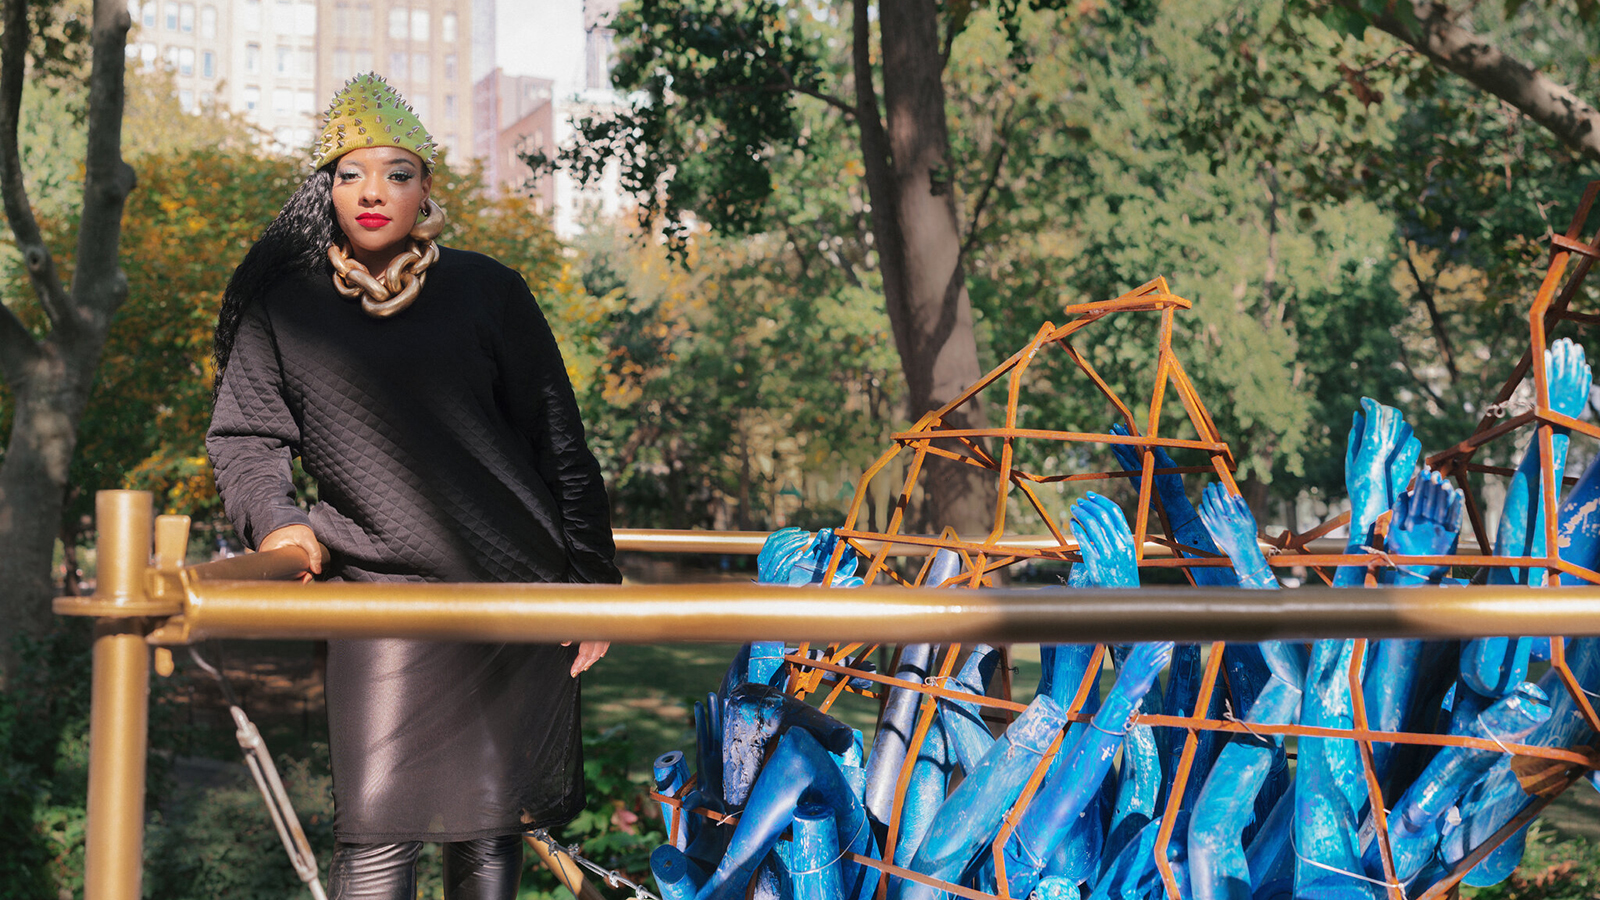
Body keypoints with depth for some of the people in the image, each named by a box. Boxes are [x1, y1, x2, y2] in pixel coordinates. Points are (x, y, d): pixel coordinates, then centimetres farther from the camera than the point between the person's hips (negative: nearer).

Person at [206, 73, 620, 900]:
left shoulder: (486, 292, 4)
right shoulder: (284, 311, 6)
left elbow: (559, 444, 6)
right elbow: (246, 437, 9)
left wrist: (592, 580, 3)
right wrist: (274, 517, -13)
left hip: (520, 589, 0)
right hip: (382, 591, 0)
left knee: (493, 822, 7)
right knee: (377, 827, -8)